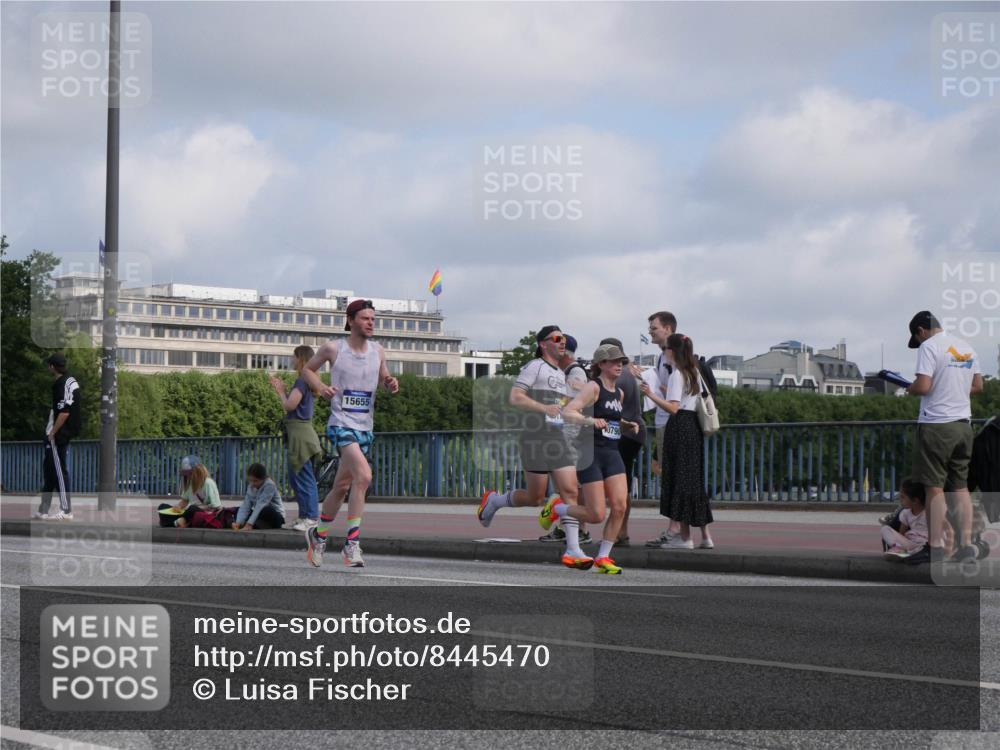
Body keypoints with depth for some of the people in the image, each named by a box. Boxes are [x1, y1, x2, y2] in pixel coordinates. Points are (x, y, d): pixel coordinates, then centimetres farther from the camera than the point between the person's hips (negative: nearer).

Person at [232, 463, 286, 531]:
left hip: (276, 517, -8)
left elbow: (260, 505, -32)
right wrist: (238, 523, -28)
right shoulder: (250, 487, -2)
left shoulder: (270, 485, -22)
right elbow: (245, 505, -12)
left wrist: (249, 524, -40)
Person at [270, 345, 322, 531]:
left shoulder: (302, 380, -12)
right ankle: (305, 515, 19)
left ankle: (312, 517, -10)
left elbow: (290, 405, -17)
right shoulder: (307, 380, 17)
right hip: (300, 433, 10)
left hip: (300, 432, -10)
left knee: (304, 477, -9)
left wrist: (280, 391, -1)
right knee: (296, 477, 15)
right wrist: (281, 390, 12)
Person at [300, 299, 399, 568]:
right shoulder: (333, 348, -4)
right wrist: (321, 387, -9)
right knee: (363, 475, -25)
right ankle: (352, 544, -21)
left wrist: (391, 384, -1)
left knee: (342, 487, 14)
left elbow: (383, 379, 22)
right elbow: (307, 369, 10)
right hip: (341, 423, -6)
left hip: (366, 427, 6)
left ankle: (318, 534, 34)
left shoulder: (378, 351, 7)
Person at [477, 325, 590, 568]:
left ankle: (572, 550, -9)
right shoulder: (534, 367, -5)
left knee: (570, 492, -6)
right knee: (535, 498, -4)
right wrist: (544, 407, -25)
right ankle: (493, 500, 23)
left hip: (557, 437, 7)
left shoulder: (560, 373, 21)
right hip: (535, 437, -7)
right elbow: (515, 398, -16)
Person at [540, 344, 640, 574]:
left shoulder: (619, 393, 15)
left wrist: (627, 425, 13)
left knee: (619, 507, -9)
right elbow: (567, 412, -20)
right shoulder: (593, 387, -9)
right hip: (590, 453, -7)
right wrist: (589, 420, -37)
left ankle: (602, 558, 3)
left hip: (612, 454, 7)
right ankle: (556, 508, 21)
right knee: (596, 515, -8)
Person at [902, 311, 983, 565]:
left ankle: (936, 547, -3)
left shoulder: (929, 347, -10)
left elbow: (923, 386, -18)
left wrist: (910, 389, 2)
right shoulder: (967, 348, 13)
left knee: (934, 487, -3)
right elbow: (978, 386, 18)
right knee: (960, 486, 10)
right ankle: (966, 545, 7)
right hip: (963, 424, 7)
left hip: (936, 425, -7)